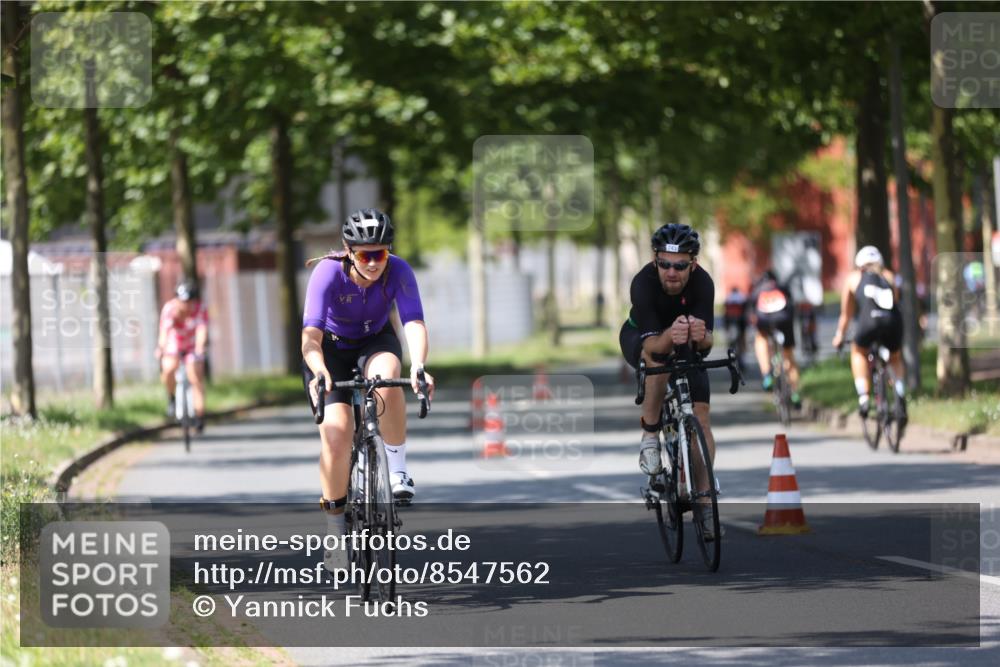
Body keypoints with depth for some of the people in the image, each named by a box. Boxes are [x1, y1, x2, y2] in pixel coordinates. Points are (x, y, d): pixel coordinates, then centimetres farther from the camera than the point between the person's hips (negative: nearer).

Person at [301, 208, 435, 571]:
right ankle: (334, 524, -1)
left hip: (376, 341, 1)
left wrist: (418, 366, -56)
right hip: (331, 347, -1)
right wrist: (318, 370, -60)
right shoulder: (329, 273, -30)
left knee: (386, 381, -36)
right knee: (336, 434, -20)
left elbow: (414, 323, -37)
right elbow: (311, 333, -40)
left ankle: (398, 469, -17)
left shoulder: (398, 271, -25)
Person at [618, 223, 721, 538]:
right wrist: (669, 336, -65)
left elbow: (706, 343, -37)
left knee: (701, 416, -10)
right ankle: (650, 435, -18)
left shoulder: (702, 283, -33)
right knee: (659, 360, -38)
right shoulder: (644, 283, -37)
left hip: (687, 346, 2)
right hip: (640, 336, -2)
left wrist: (700, 335, -61)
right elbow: (651, 344, -43)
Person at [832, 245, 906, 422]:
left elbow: (846, 313, 33)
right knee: (896, 358, 29)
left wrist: (839, 336, 47)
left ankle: (863, 397, 10)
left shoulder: (854, 278, 26)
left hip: (869, 321, -2)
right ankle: (902, 401, 8)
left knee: (858, 353, 29)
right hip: (892, 321, 2)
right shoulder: (889, 276, 29)